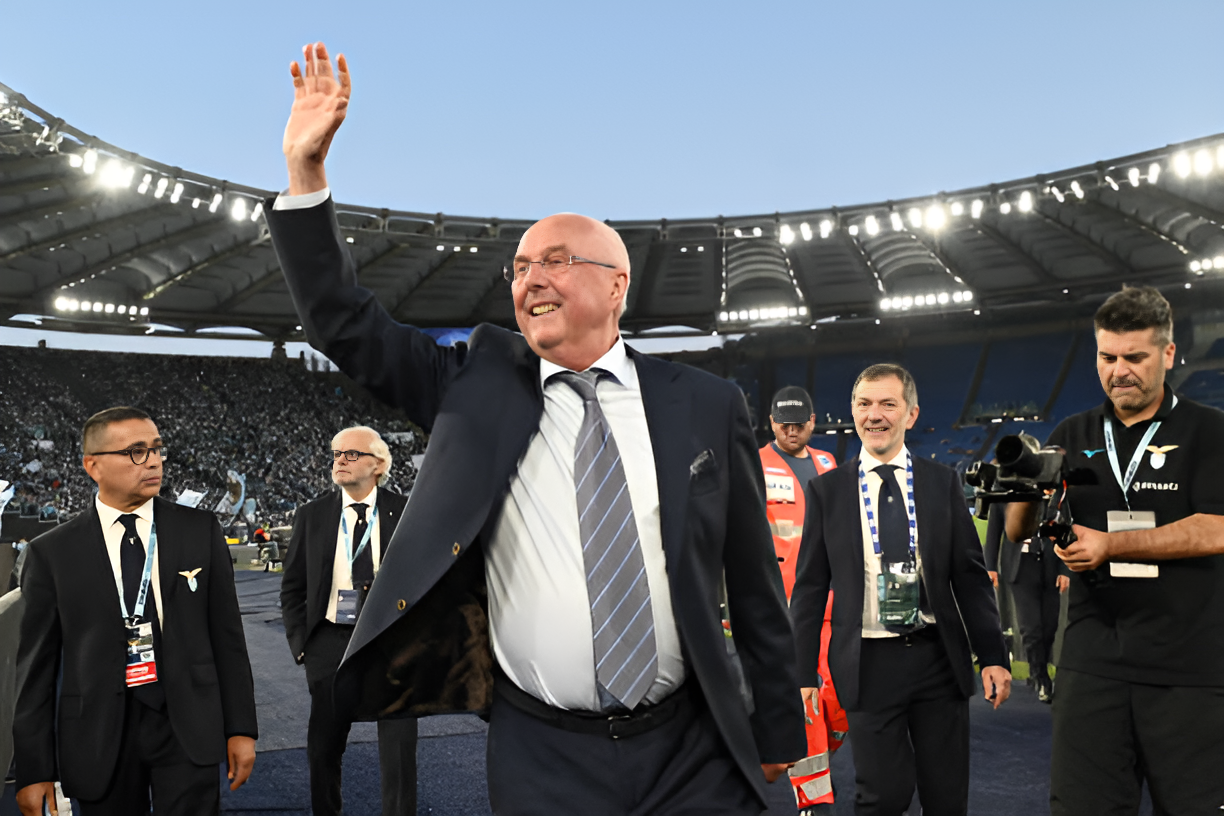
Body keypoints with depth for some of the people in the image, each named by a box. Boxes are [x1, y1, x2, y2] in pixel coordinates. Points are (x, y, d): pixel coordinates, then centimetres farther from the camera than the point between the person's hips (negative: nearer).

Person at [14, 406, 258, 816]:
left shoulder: (200, 530, 2)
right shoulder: (51, 552, 0)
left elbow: (226, 633, 4)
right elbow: (36, 664, 1)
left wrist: (241, 727, 2)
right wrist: (34, 770, 0)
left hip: (186, 725, 0)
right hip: (99, 736, 0)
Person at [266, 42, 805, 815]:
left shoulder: (707, 404, 0)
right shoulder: (478, 383, 2)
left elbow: (753, 580, 3)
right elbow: (346, 323, 2)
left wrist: (778, 730, 7)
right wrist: (307, 171, -8)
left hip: (693, 749, 0)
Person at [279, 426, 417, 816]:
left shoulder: (407, 514, -2)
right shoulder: (311, 516, 3)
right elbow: (292, 586, 9)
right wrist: (300, 642, 2)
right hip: (331, 642, 2)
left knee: (399, 750, 1)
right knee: (323, 747, 12)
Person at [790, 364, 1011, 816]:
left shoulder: (942, 483, 5)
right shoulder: (827, 490, 2)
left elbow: (970, 575, 7)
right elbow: (810, 588, 3)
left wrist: (992, 656, 0)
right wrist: (803, 675, -1)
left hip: (938, 657, 2)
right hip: (868, 664, -1)